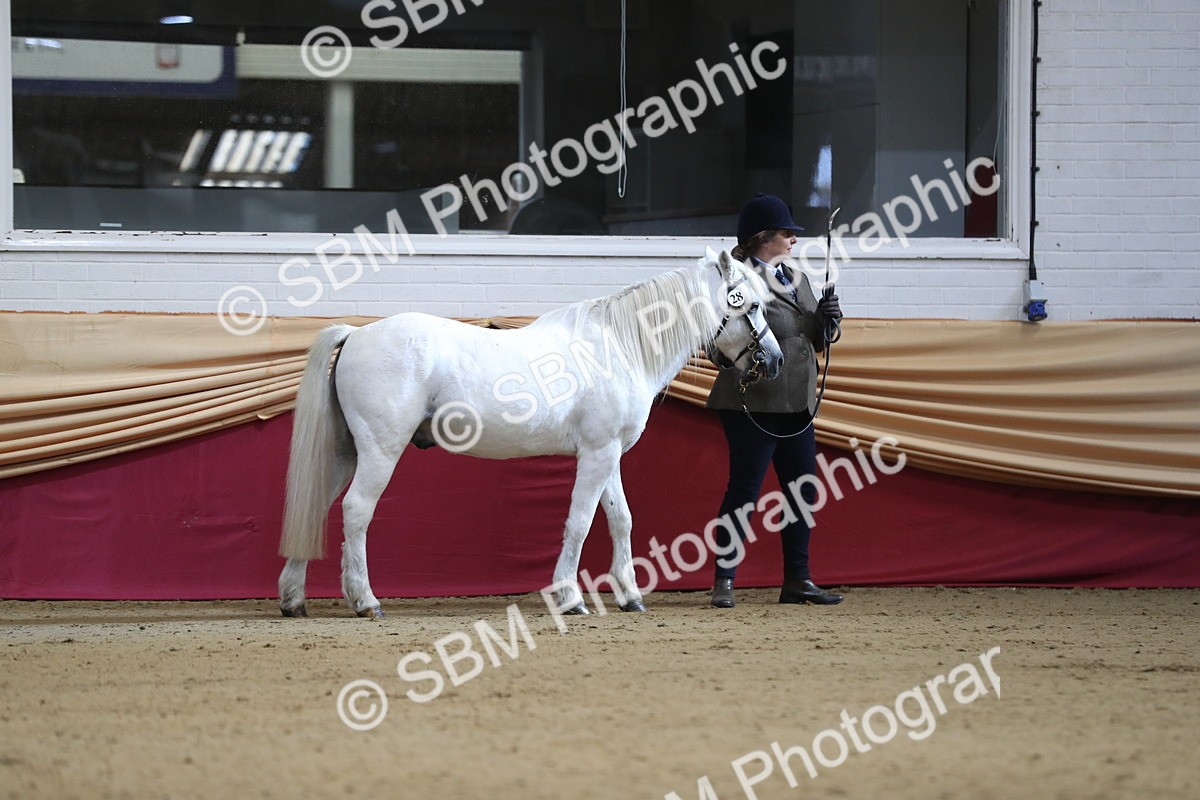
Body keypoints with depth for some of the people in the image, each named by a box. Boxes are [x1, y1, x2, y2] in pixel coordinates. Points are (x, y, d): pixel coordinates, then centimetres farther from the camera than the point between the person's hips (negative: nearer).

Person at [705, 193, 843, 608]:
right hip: (753, 404, -9)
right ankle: (724, 581, 0)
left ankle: (797, 580, 19)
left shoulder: (796, 279, 16)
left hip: (798, 403, 9)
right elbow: (719, 347, -13)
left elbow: (816, 339, 20)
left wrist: (825, 318, 0)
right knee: (744, 491, -6)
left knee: (803, 491, 11)